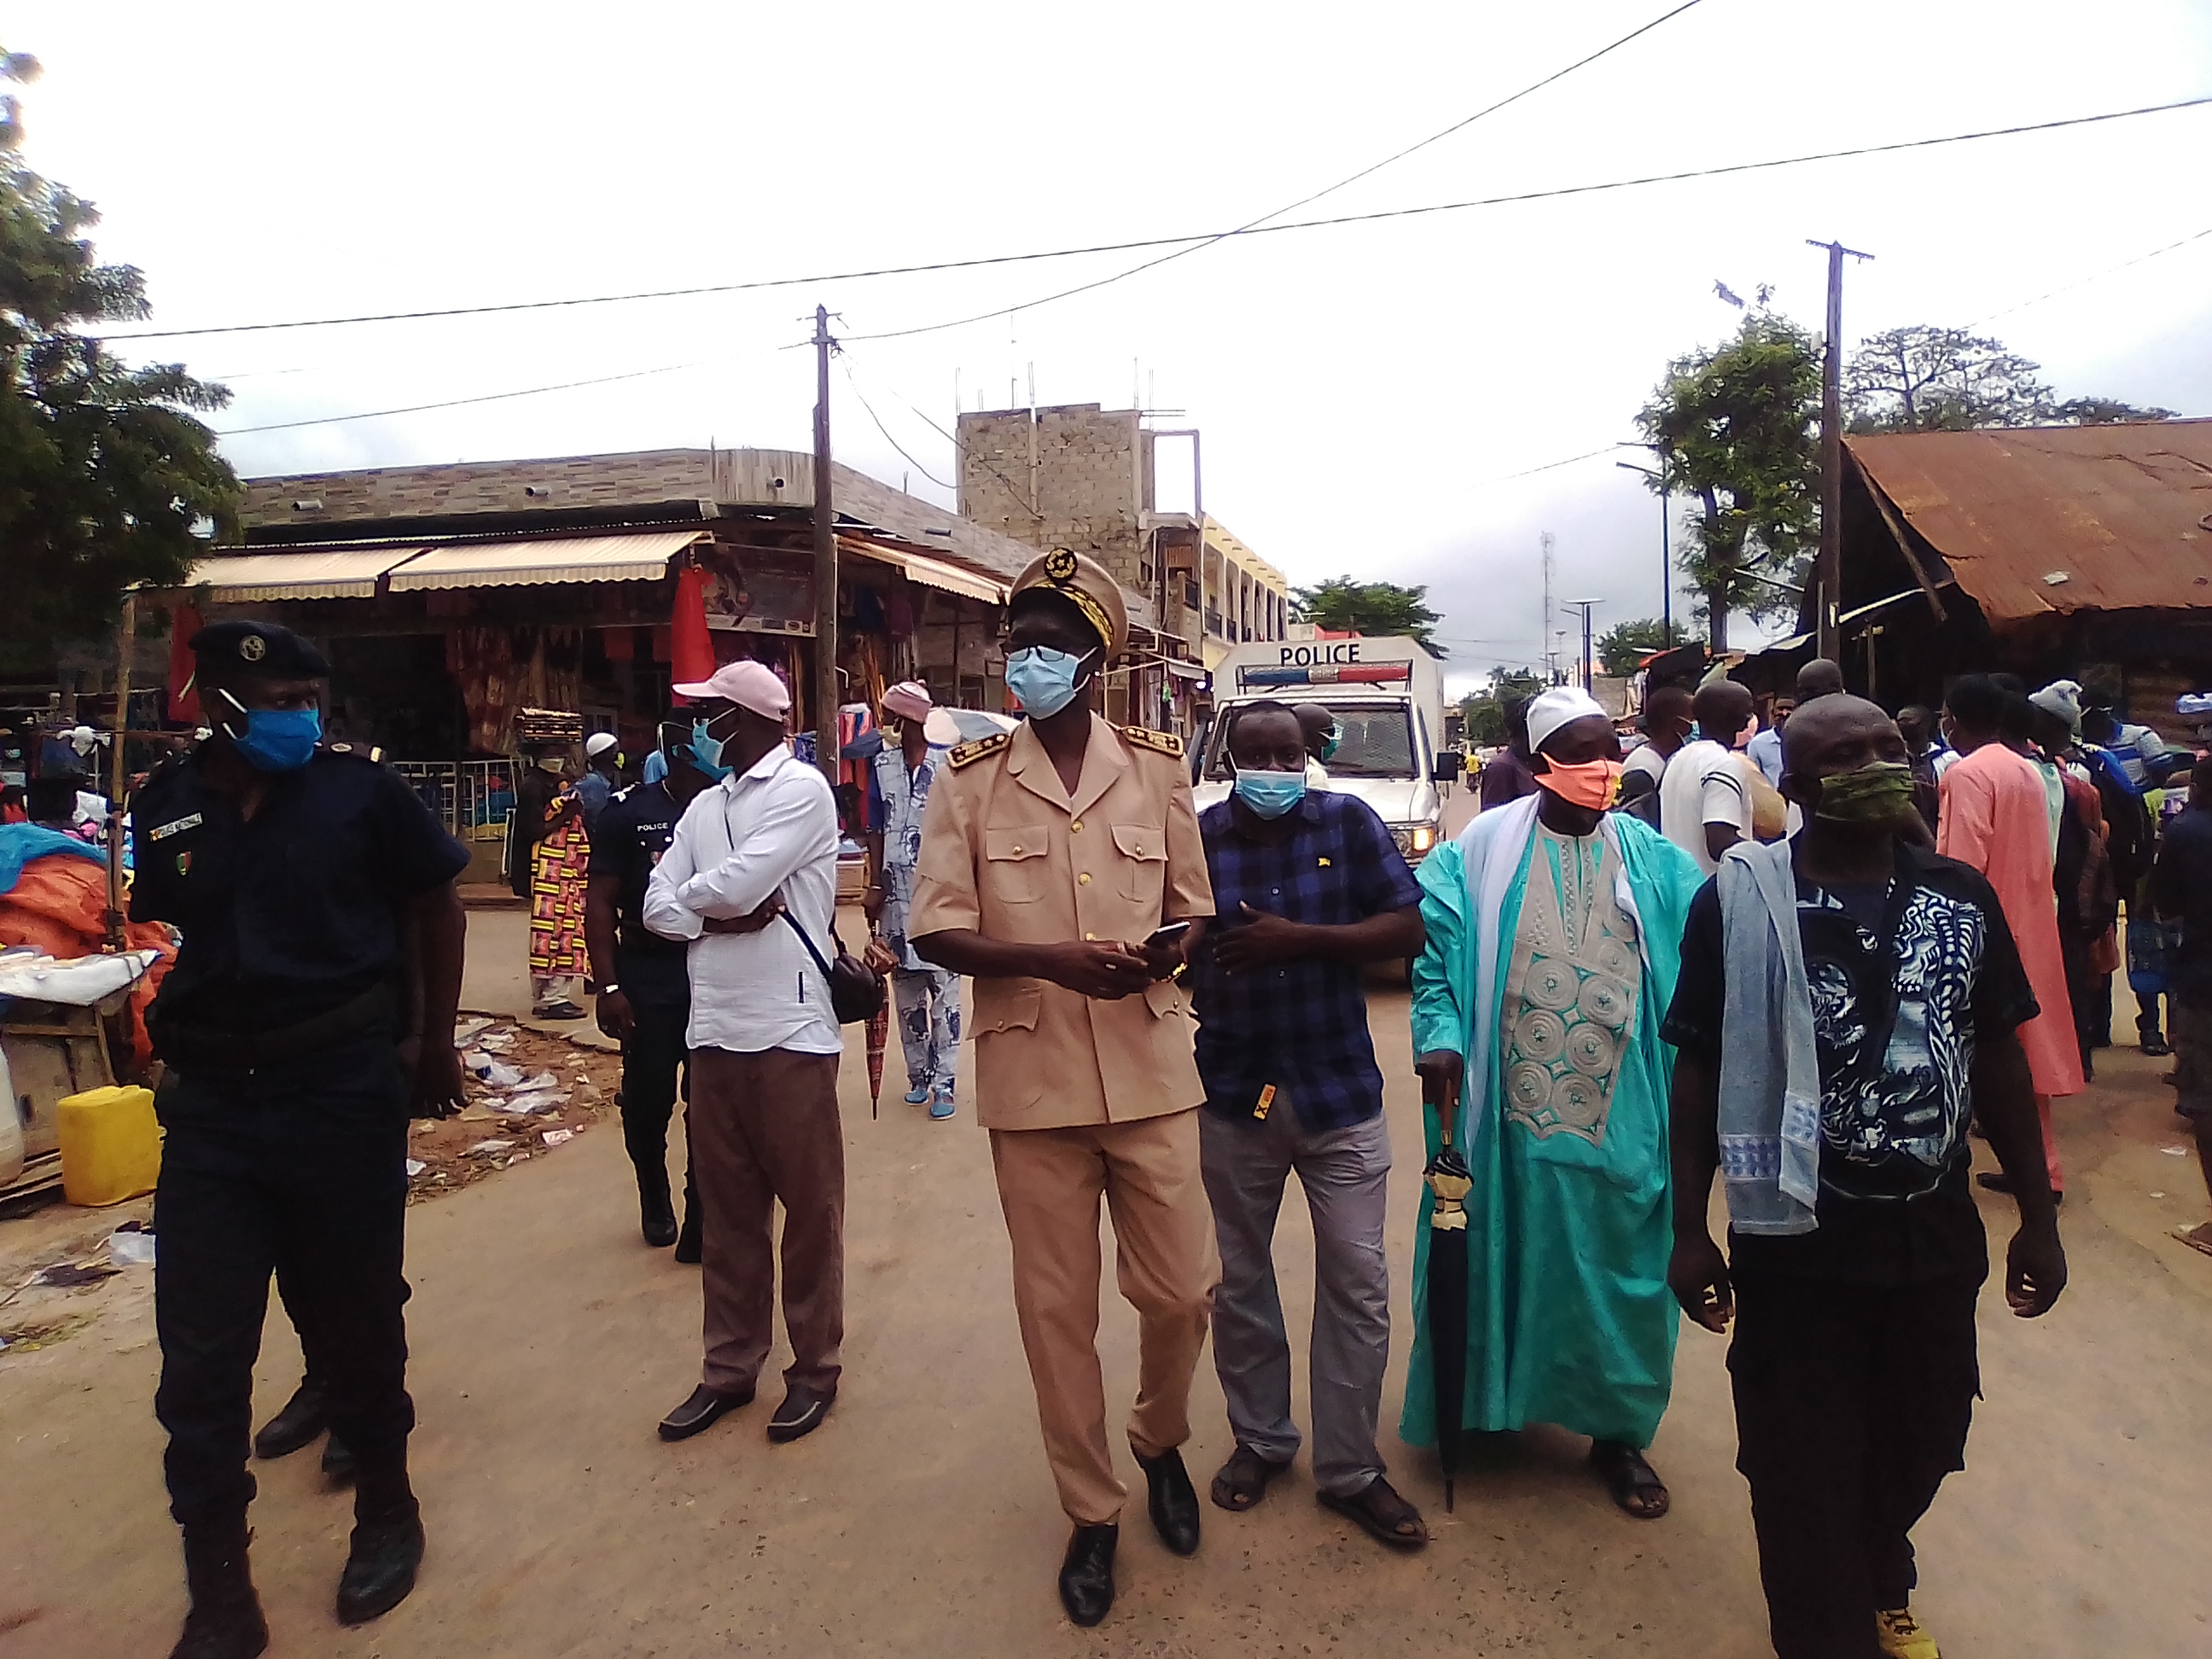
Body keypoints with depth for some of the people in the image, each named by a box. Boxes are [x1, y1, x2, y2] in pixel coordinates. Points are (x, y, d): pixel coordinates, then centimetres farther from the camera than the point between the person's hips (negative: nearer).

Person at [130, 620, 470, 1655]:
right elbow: (152, 932, 13)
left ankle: (386, 1512, 36)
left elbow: (435, 908, 3)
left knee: (355, 1324, 12)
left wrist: (434, 1044, 3)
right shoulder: (166, 804, 2)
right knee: (199, 1354, 4)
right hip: (211, 1105, 3)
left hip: (345, 1095, -2)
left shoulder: (359, 789, -6)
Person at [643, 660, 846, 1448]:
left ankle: (813, 1370, 20)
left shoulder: (802, 788, -7)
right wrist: (726, 912, -9)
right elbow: (658, 907, 8)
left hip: (790, 1033, -7)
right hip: (713, 1031, 7)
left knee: (809, 1208, 6)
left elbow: (735, 884, -18)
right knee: (726, 1211, 14)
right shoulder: (704, 806, 15)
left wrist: (690, 893, 2)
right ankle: (730, 1368, 27)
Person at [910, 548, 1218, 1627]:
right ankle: (1091, 1513, 31)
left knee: (1180, 1290, 8)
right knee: (1056, 1310, 9)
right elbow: (935, 931, -5)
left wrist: (1170, 946, -13)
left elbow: (1193, 910, 10)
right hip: (1030, 1080, -1)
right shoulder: (970, 779, -2)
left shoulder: (1157, 768, 2)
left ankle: (1160, 1443, 40)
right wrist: (1050, 958, -20)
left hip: (1150, 1070, 1)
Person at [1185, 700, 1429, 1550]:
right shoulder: (1196, 836, -3)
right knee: (1241, 1280, 16)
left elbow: (1408, 930, -9)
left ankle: (1350, 1469, 24)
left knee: (1358, 1285, 5)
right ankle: (1259, 1439, 37)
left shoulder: (1349, 823, -4)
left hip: (1339, 1089, -1)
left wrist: (1299, 938, -19)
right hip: (1234, 1094, 1)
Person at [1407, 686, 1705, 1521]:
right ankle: (1481, 1405, 31)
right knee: (1499, 1258, 11)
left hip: (1619, 1113, 2)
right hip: (1508, 1105, -2)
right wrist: (1439, 1038, -16)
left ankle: (1617, 1430, 28)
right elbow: (1436, 950, -3)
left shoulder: (1652, 858, 6)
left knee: (1618, 1266, 10)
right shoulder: (1483, 849, 0)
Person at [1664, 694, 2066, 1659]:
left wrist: (2039, 1217, 8)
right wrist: (1690, 1229, -7)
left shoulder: (1961, 896, 0)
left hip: (1937, 1233, 4)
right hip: (1797, 1240, -4)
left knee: (1918, 1443, 21)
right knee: (1806, 1469, 7)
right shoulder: (1742, 899, -11)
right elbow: (1701, 1069, -7)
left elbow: (1997, 1059, 7)